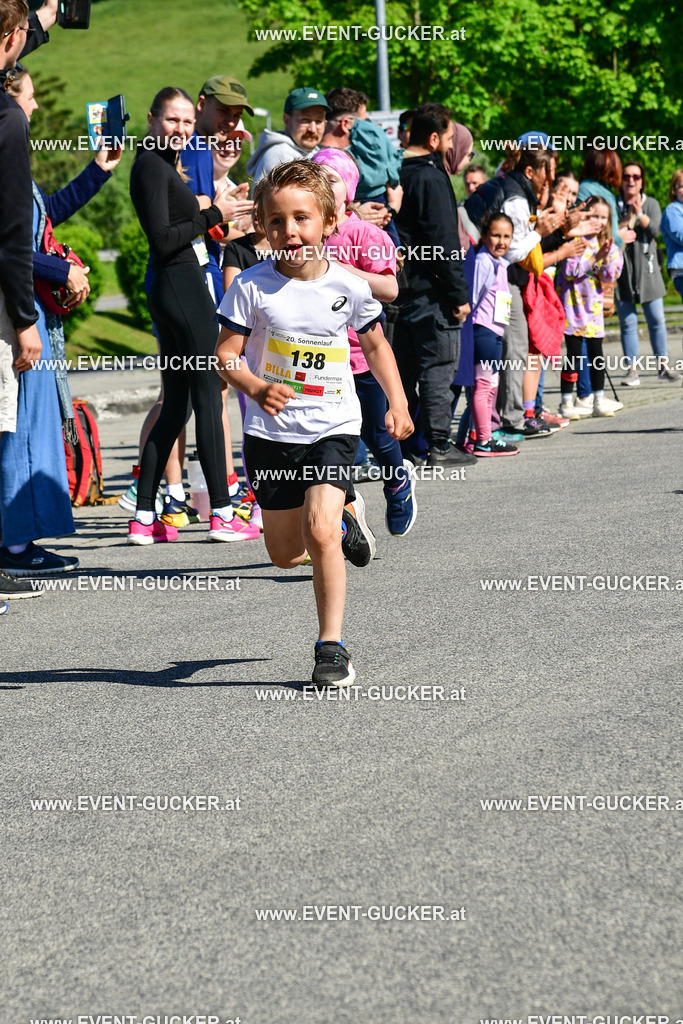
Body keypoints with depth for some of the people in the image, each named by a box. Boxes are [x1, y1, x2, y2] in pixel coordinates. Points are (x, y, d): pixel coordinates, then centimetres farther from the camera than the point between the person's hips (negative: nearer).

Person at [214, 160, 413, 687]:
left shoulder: (349, 287, -5)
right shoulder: (252, 286, -9)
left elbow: (376, 345, 12)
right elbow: (226, 356, -6)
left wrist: (397, 402, 4)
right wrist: (254, 387, -25)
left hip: (333, 427, -2)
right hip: (271, 431, 2)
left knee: (319, 531, -21)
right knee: (285, 554, 10)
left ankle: (332, 645, -7)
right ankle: (345, 515, 43)